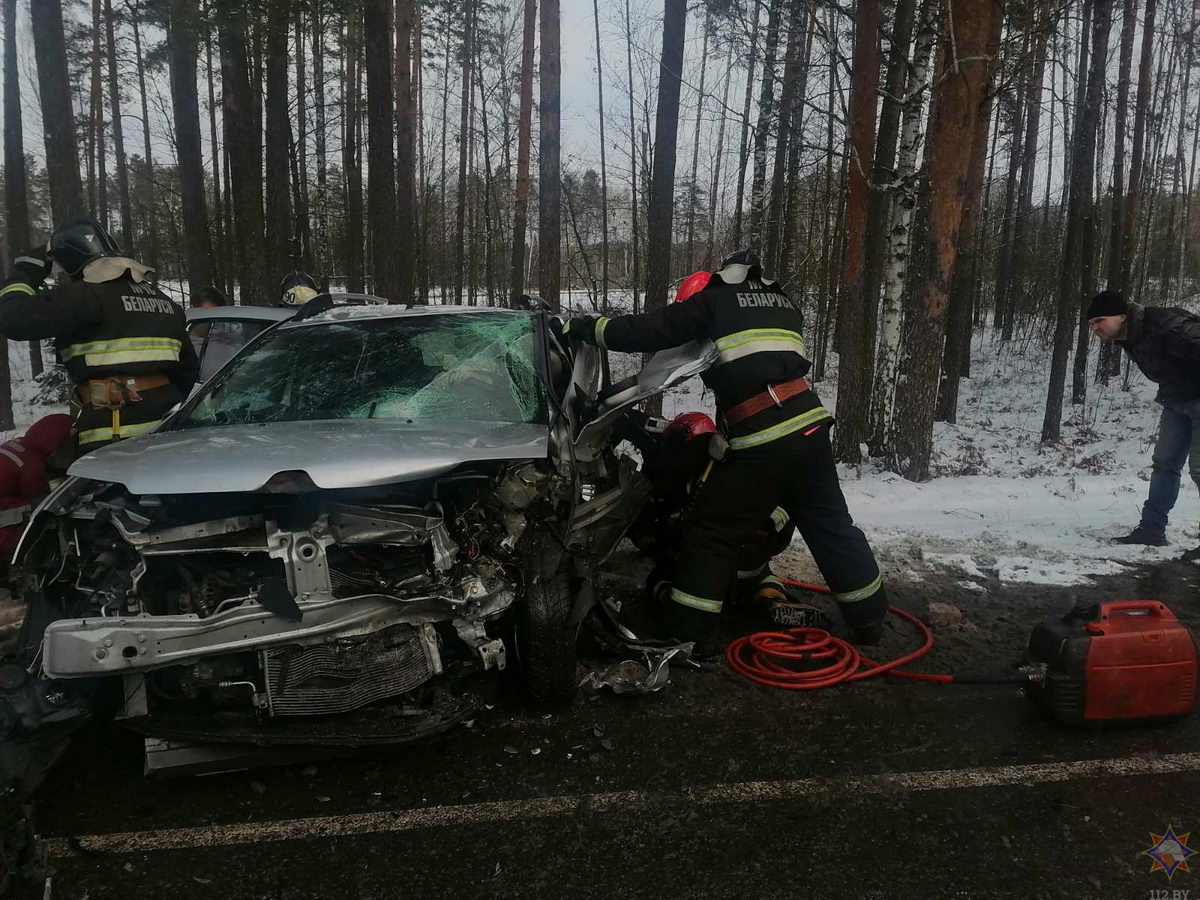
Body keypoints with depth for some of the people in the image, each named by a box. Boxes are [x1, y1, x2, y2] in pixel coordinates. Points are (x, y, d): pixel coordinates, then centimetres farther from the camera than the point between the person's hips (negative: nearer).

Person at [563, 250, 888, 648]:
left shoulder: (713, 301, 3)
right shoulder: (783, 304, 23)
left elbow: (648, 331, -1)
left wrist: (581, 327, 9)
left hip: (759, 442, -6)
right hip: (811, 425, 7)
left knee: (710, 530, 4)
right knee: (832, 525, 19)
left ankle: (687, 634, 8)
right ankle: (870, 617, 30)